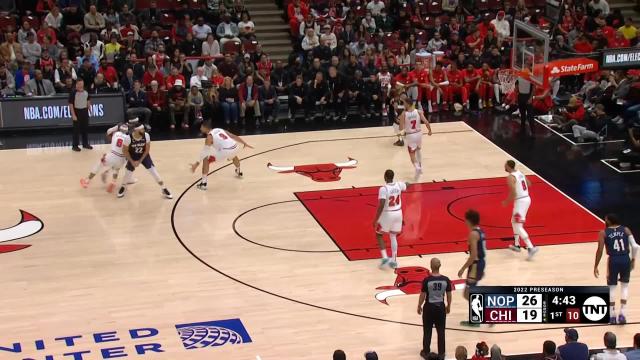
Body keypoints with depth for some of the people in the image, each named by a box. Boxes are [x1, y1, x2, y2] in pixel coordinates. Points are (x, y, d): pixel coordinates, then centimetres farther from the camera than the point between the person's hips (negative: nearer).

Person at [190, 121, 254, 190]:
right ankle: (238, 172, 65)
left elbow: (204, 151, -1)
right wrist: (245, 144, 37)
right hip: (235, 148, 7)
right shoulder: (220, 130, 25)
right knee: (233, 156, 44)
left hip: (226, 151, -7)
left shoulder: (209, 137, 6)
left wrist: (197, 163, -1)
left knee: (206, 160, 4)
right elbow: (235, 137, 27)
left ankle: (203, 182, -1)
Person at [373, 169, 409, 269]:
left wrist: (376, 219, -19)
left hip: (387, 214, -5)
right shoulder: (399, 185, -3)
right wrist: (406, 183, 48)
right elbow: (407, 185, 23)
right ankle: (393, 260, 18)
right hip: (398, 213, 5)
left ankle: (385, 257, 1)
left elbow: (381, 206, -26)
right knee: (393, 236, 20)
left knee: (379, 235, 14)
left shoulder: (383, 189, -21)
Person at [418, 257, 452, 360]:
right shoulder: (446, 280, -11)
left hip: (429, 307, -2)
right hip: (441, 307, 2)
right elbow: (449, 295, -1)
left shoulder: (426, 280, -18)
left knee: (427, 331, 13)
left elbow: (422, 295, -10)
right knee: (441, 331, 13)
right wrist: (448, 306, 16)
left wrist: (419, 306, 6)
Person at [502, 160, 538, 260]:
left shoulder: (510, 177, -16)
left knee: (518, 226, -7)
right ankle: (516, 245, 31)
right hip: (527, 199, 9)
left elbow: (513, 193, -22)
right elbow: (529, 184, 21)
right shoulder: (520, 173, 11)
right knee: (514, 222, 24)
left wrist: (506, 202, -7)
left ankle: (531, 248, -16)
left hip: (520, 201, -9)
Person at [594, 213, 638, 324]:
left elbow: (600, 250, -5)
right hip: (625, 260, 2)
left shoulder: (603, 233, 0)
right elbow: (635, 246, -2)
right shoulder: (626, 230, 7)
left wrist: (596, 266, 3)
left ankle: (612, 316, 15)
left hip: (613, 261, -2)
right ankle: (622, 314, 13)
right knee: (625, 286, 21)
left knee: (611, 287, 15)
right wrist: (633, 259, 13)